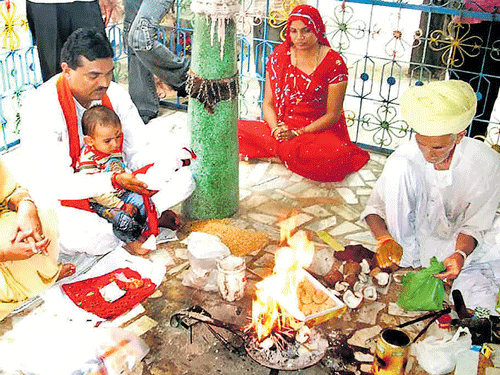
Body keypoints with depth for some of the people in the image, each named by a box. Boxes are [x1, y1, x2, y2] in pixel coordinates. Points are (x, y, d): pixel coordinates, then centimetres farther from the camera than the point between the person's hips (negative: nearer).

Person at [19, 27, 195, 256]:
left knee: (182, 179, -9)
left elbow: (138, 150, -2)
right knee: (89, 238, -38)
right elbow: (55, 184, -26)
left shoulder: (114, 93, -7)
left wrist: (175, 155, -24)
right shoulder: (39, 108, -23)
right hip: (64, 196, -4)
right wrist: (115, 181, -36)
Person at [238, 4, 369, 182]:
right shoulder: (279, 55, 4)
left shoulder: (334, 63, -7)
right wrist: (276, 130, -15)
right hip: (281, 126, 2)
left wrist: (297, 134, -17)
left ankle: (282, 151, -10)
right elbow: (268, 103, 5)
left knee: (335, 154, -37)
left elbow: (333, 114, -8)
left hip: (317, 131, -2)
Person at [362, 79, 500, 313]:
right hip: (411, 236, 0)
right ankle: (406, 262, -19)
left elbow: (474, 224, -14)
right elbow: (375, 207, -13)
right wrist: (385, 239, -33)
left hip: (457, 243, 1)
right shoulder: (404, 157, -20)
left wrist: (460, 254, -34)